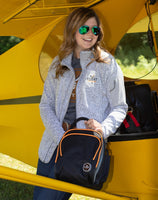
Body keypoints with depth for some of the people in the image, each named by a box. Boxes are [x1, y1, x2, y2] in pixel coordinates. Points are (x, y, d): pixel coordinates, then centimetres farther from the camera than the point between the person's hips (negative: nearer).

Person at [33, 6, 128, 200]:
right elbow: (46, 104, 9)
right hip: (55, 143, 4)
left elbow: (119, 108, 2)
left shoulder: (107, 64, -2)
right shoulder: (59, 63, 9)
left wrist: (103, 128, -17)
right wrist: (61, 136, -6)